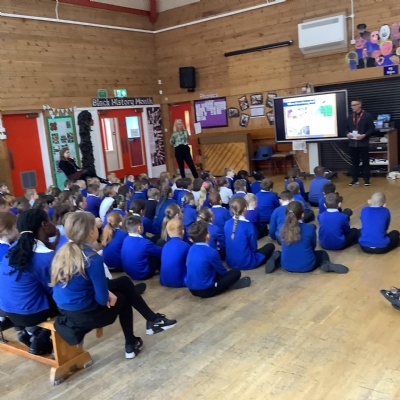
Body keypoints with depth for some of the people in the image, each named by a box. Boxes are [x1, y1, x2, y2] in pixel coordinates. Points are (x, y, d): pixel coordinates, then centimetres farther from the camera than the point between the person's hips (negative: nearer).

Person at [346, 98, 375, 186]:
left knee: (365, 162, 3)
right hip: (352, 143, 4)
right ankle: (354, 179, 16)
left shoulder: (367, 116, -4)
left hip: (363, 143, -4)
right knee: (354, 162, 9)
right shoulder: (350, 117, 12)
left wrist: (364, 135, -20)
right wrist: (348, 133, -5)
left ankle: (366, 179, 10)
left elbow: (372, 129, -6)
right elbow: (348, 128, 17)